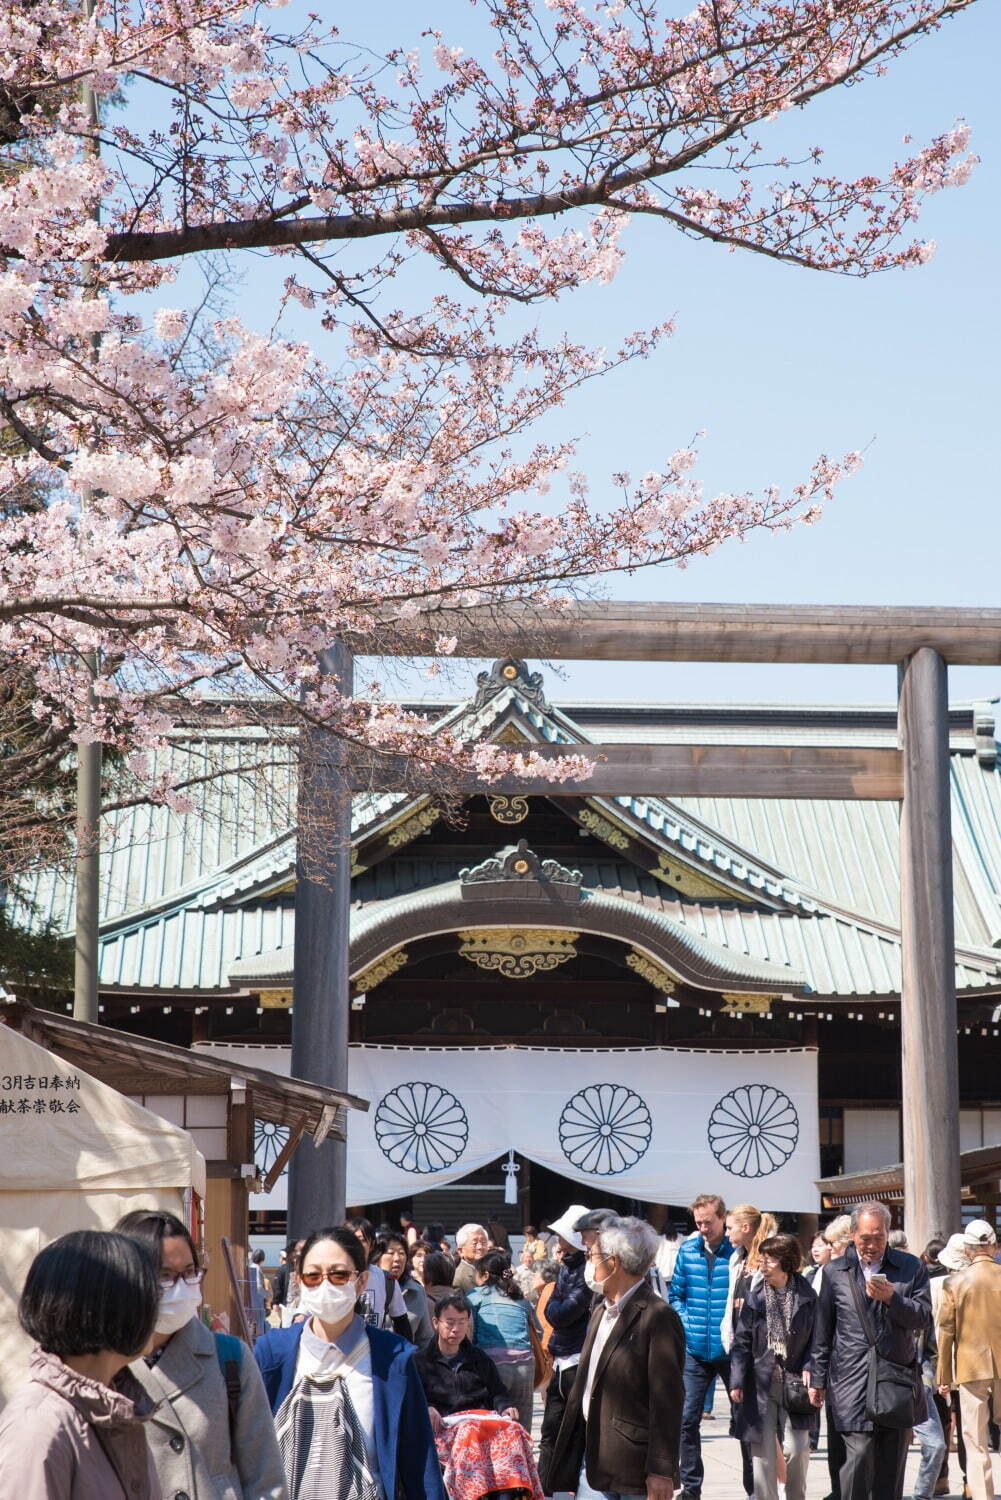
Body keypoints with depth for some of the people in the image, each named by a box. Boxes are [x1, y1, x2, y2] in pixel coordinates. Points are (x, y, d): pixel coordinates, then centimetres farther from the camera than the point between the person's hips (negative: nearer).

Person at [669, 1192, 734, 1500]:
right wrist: (687, 1323, -1)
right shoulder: (688, 1250, 4)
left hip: (730, 1349, -4)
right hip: (695, 1349, 4)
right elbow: (676, 1293, 13)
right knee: (687, 1419, 4)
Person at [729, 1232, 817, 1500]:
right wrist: (737, 1382, -4)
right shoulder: (755, 1296, 1)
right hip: (761, 1383, 1)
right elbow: (742, 1341, 2)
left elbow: (815, 1340, 3)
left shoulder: (807, 1296, -1)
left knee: (797, 1449, -4)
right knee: (762, 1451, 1)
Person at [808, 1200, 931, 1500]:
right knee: (860, 1456, -12)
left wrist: (892, 1298, -16)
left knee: (891, 1463, 8)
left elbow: (923, 1318, 2)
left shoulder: (911, 1267, 7)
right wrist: (817, 1379, 10)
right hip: (853, 1382, -2)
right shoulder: (835, 1272, 6)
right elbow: (822, 1331, 10)